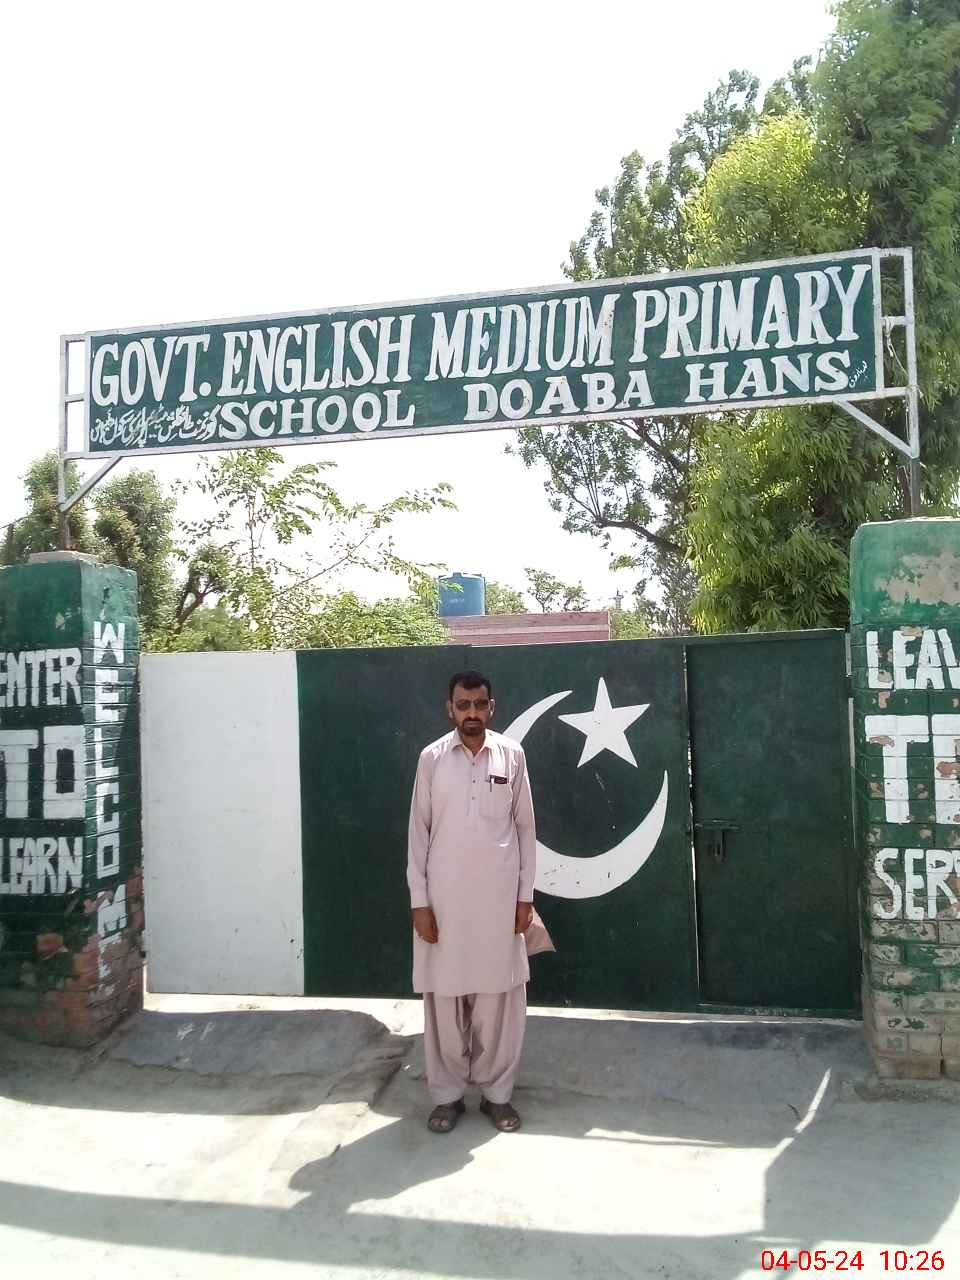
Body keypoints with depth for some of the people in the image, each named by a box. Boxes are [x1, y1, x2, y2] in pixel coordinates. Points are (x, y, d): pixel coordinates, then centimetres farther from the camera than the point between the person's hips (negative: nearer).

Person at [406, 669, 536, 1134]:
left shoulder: (512, 755, -1)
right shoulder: (432, 757, -3)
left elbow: (525, 828, 4)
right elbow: (419, 831, -1)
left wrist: (525, 895, 1)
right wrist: (419, 900, -5)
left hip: (498, 897, 1)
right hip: (445, 896, 0)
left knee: (498, 996, 8)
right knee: (444, 996, 7)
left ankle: (496, 1091, 25)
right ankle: (447, 1094, 24)